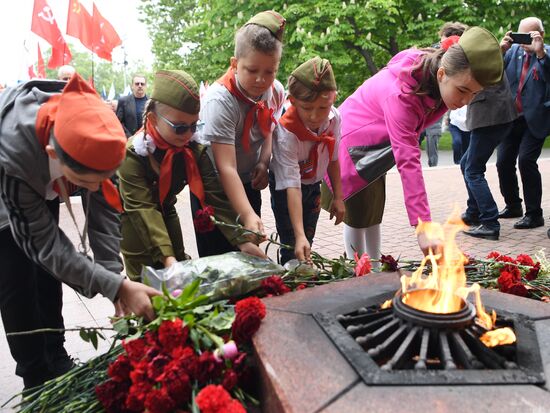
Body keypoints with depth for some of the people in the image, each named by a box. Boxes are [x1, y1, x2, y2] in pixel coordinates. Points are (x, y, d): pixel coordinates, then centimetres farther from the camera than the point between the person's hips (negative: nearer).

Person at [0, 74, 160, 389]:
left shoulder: (89, 129, -34)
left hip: (41, 188, 4)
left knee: (48, 276, 9)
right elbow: (42, 241, -36)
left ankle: (57, 360, 27)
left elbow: (103, 206, -23)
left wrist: (116, 278, -28)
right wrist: (117, 287, -42)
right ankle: (37, 381, 13)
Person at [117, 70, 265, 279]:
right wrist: (166, 255, -45)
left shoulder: (194, 150, -17)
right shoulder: (133, 154, -28)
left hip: (166, 213, 4)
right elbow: (143, 208, -34)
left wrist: (242, 241, -33)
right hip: (133, 221, -4)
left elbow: (215, 195, -23)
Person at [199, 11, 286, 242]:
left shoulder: (276, 91, -10)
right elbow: (226, 168, -35)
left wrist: (264, 162, -9)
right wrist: (248, 216, -44)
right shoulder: (220, 100, -30)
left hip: (249, 182, 6)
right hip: (213, 186, -5)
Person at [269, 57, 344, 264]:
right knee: (293, 249, -9)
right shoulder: (286, 133, -35)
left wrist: (338, 197, 3)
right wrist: (299, 235, -43)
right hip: (285, 189, -5)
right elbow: (291, 186, -38)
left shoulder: (334, 118, -18)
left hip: (314, 185, 5)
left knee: (307, 246, 13)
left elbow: (333, 159, -1)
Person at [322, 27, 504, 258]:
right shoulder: (401, 93, -39)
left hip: (374, 149, 8)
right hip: (351, 143, -8)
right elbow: (408, 161, -45)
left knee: (374, 213, 14)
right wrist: (423, 227, -48)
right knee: (358, 215, -5)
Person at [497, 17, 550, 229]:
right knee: (503, 162, 4)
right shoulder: (514, 51, 6)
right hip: (511, 118, 5)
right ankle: (513, 206, 24)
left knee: (526, 160, -16)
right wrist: (501, 50, -14)